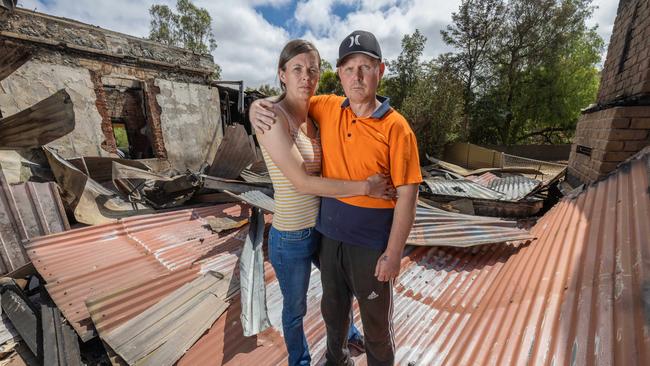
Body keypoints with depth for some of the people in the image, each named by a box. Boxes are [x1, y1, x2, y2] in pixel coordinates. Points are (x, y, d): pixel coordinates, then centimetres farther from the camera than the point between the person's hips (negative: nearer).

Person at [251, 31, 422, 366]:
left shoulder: (396, 127, -15)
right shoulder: (327, 108, -2)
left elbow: (407, 195, -14)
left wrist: (393, 253, -13)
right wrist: (257, 108, -10)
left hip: (371, 243, -4)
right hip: (329, 234, 5)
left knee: (376, 319, 19)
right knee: (333, 306, 28)